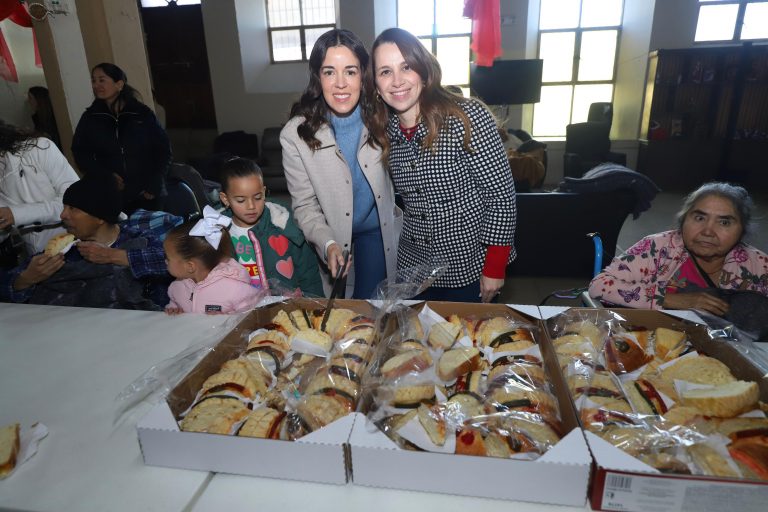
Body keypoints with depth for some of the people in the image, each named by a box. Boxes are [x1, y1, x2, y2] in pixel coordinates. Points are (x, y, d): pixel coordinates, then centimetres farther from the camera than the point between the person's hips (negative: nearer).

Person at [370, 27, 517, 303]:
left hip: (470, 268, -4)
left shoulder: (468, 117, -19)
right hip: (413, 265, 5)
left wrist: (495, 267, -15)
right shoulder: (386, 130, -2)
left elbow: (501, 193, -16)